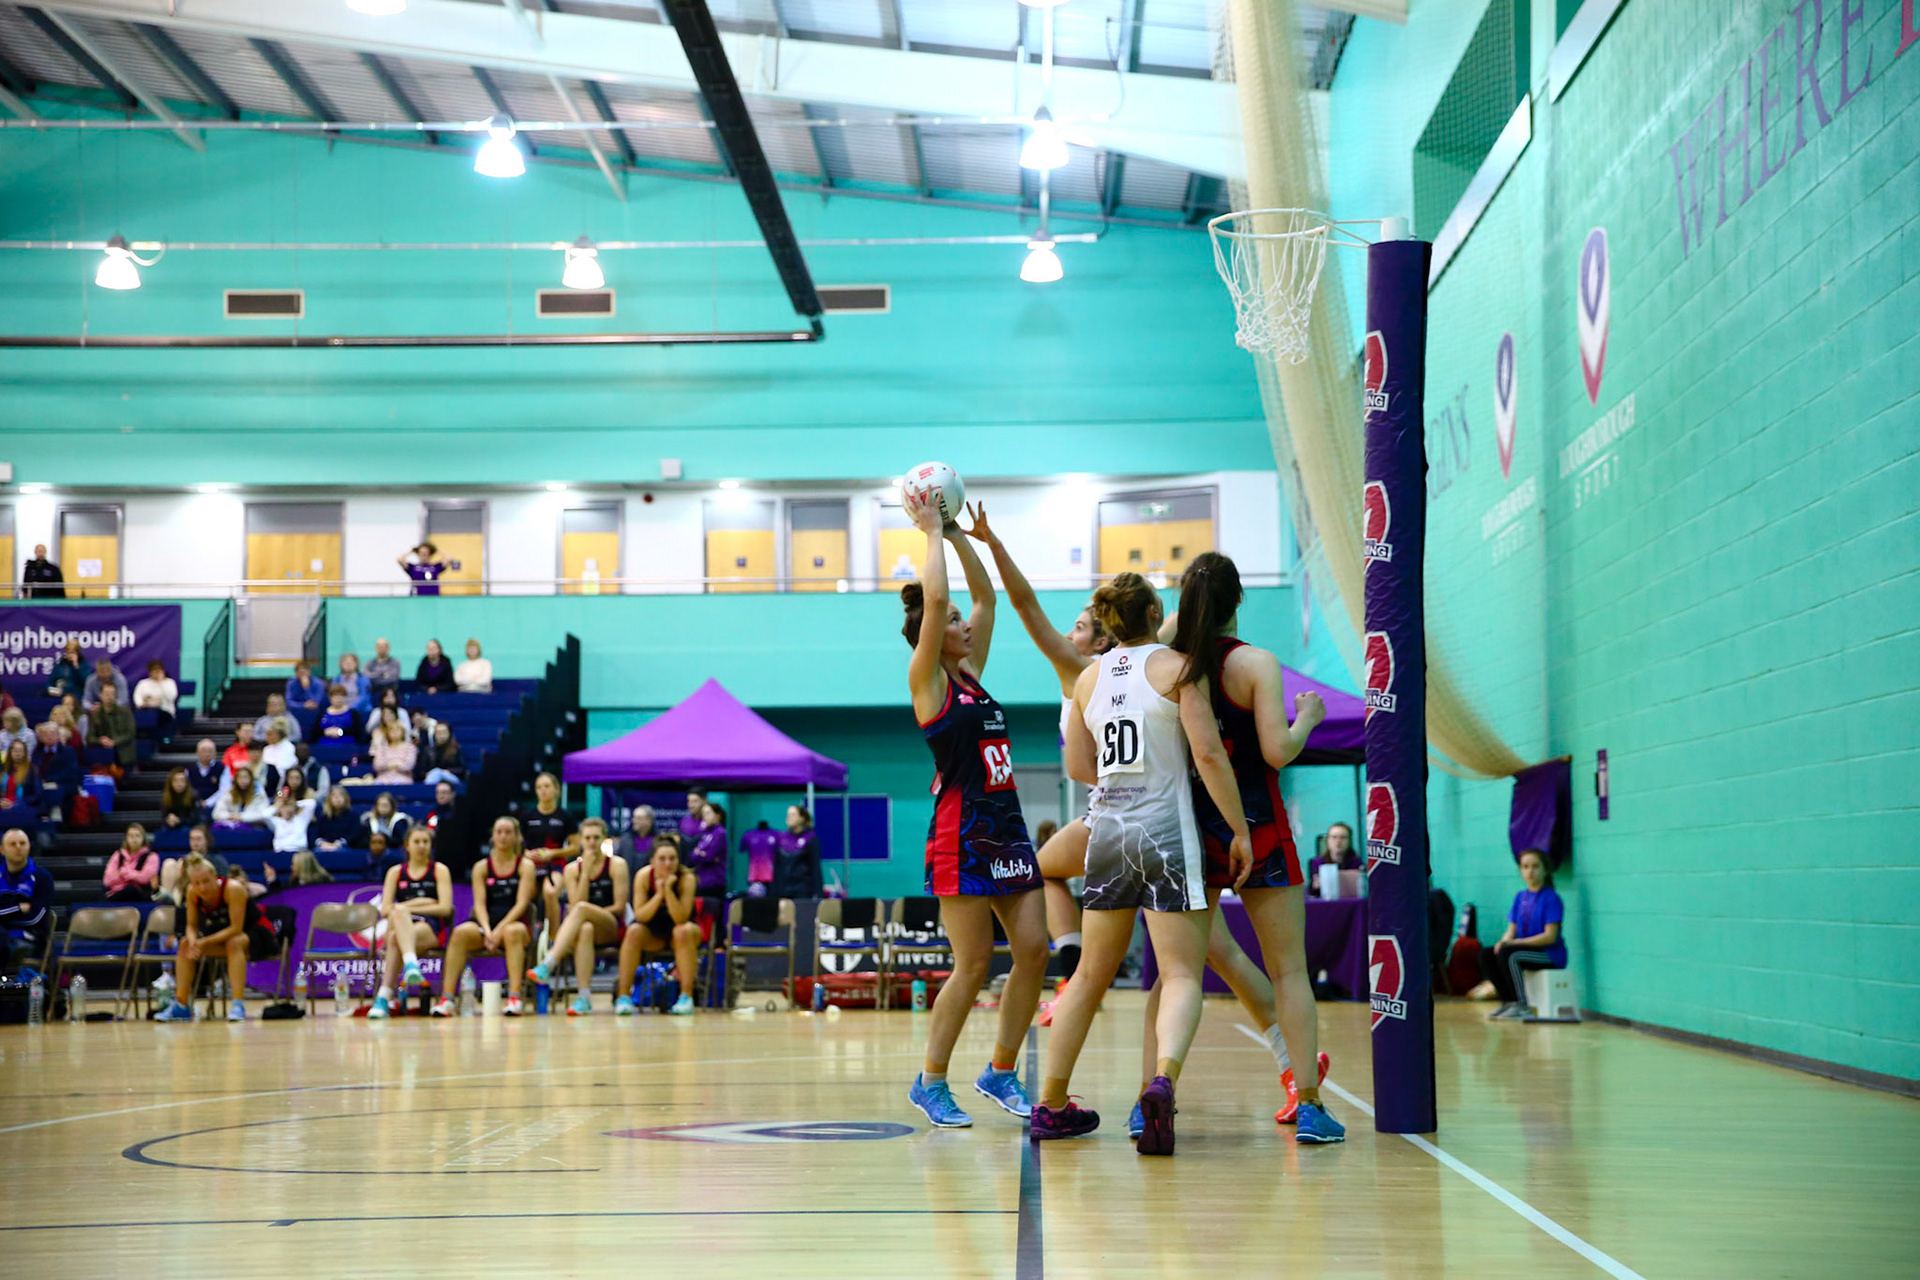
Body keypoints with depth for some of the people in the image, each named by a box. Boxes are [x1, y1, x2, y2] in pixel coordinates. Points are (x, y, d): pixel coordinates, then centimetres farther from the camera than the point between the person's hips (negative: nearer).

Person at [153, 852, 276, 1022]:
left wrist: (205, 942, -34)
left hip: (257, 934, -6)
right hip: (225, 934, 7)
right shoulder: (192, 892, -12)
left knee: (234, 943, -37)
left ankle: (237, 1006, -39)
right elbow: (192, 925, -2)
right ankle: (180, 1007, -6)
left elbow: (236, 928, -30)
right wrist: (192, 941, -25)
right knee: (185, 945, -9)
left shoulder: (233, 888, -29)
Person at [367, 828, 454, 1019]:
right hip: (403, 925, 2)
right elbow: (385, 909, 6)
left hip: (432, 929, -2)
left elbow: (445, 908, -2)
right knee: (398, 912, -38)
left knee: (395, 938, -36)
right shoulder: (395, 872, 18)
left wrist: (406, 908, -5)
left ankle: (384, 996, -48)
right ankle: (411, 964, -58)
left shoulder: (440, 870, 12)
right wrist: (418, 903, -4)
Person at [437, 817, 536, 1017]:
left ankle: (514, 997, -44)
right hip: (486, 923, 2)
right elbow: (480, 904, 2)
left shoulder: (525, 866, 6)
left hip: (514, 923, -2)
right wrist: (487, 930, -17)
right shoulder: (482, 867, 12)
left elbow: (521, 903, -5)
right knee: (460, 932, -30)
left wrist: (500, 929, -19)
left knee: (512, 932, -39)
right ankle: (446, 998, -35)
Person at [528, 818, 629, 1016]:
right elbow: (575, 904, -3)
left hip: (613, 928, -2)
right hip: (581, 924, 2)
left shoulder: (617, 864, 4)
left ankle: (547, 965, -50)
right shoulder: (573, 868, 11)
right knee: (585, 929, -38)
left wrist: (581, 911, -5)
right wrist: (586, 872, -10)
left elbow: (619, 907, -3)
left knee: (582, 909, -34)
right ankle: (584, 998, -48)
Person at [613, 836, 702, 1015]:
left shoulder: (686, 878, -20)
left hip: (679, 930, -1)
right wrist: (659, 894, -33)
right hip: (652, 934, 1)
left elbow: (681, 919, -27)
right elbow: (640, 916, -19)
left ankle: (687, 997, -32)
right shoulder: (643, 876, -16)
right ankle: (623, 997, -25)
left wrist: (668, 890, -38)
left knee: (683, 931, -34)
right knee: (633, 932, -28)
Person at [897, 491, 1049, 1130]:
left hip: (1008, 826, 8)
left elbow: (985, 595, 20)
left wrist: (957, 532, 16)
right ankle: (930, 1082, 6)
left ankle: (1001, 1072, 14)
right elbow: (934, 600, -16)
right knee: (974, 964, -7)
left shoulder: (972, 674, 15)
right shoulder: (928, 681, -5)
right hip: (962, 832, -8)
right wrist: (933, 531, -7)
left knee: (1033, 949, 1)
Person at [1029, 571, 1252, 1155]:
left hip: (1108, 828, 5)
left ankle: (1051, 1104, 20)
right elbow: (1208, 753, -12)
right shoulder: (1175, 666, -5)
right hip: (1166, 829, -5)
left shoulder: (1090, 677, 9)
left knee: (1091, 975, 16)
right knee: (1182, 976, -5)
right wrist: (1240, 829, -7)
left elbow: (1079, 766, 14)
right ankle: (1163, 1079, -31)